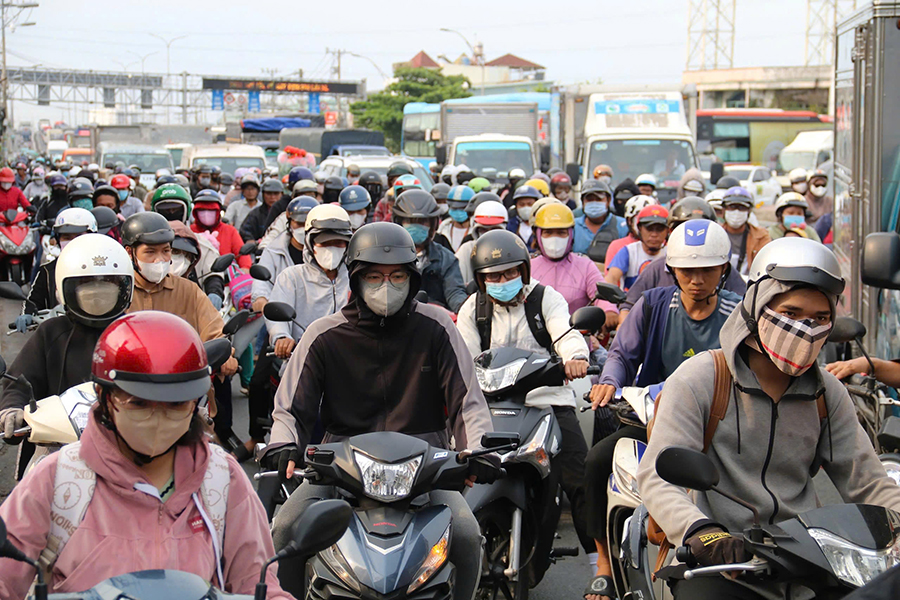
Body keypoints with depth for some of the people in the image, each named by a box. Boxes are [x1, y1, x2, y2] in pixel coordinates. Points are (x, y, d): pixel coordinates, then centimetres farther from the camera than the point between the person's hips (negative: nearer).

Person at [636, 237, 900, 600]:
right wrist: (700, 530, -31)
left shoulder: (828, 394, 14)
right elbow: (657, 477, -12)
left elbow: (867, 483, 14)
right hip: (720, 563, -4)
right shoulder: (699, 379, -3)